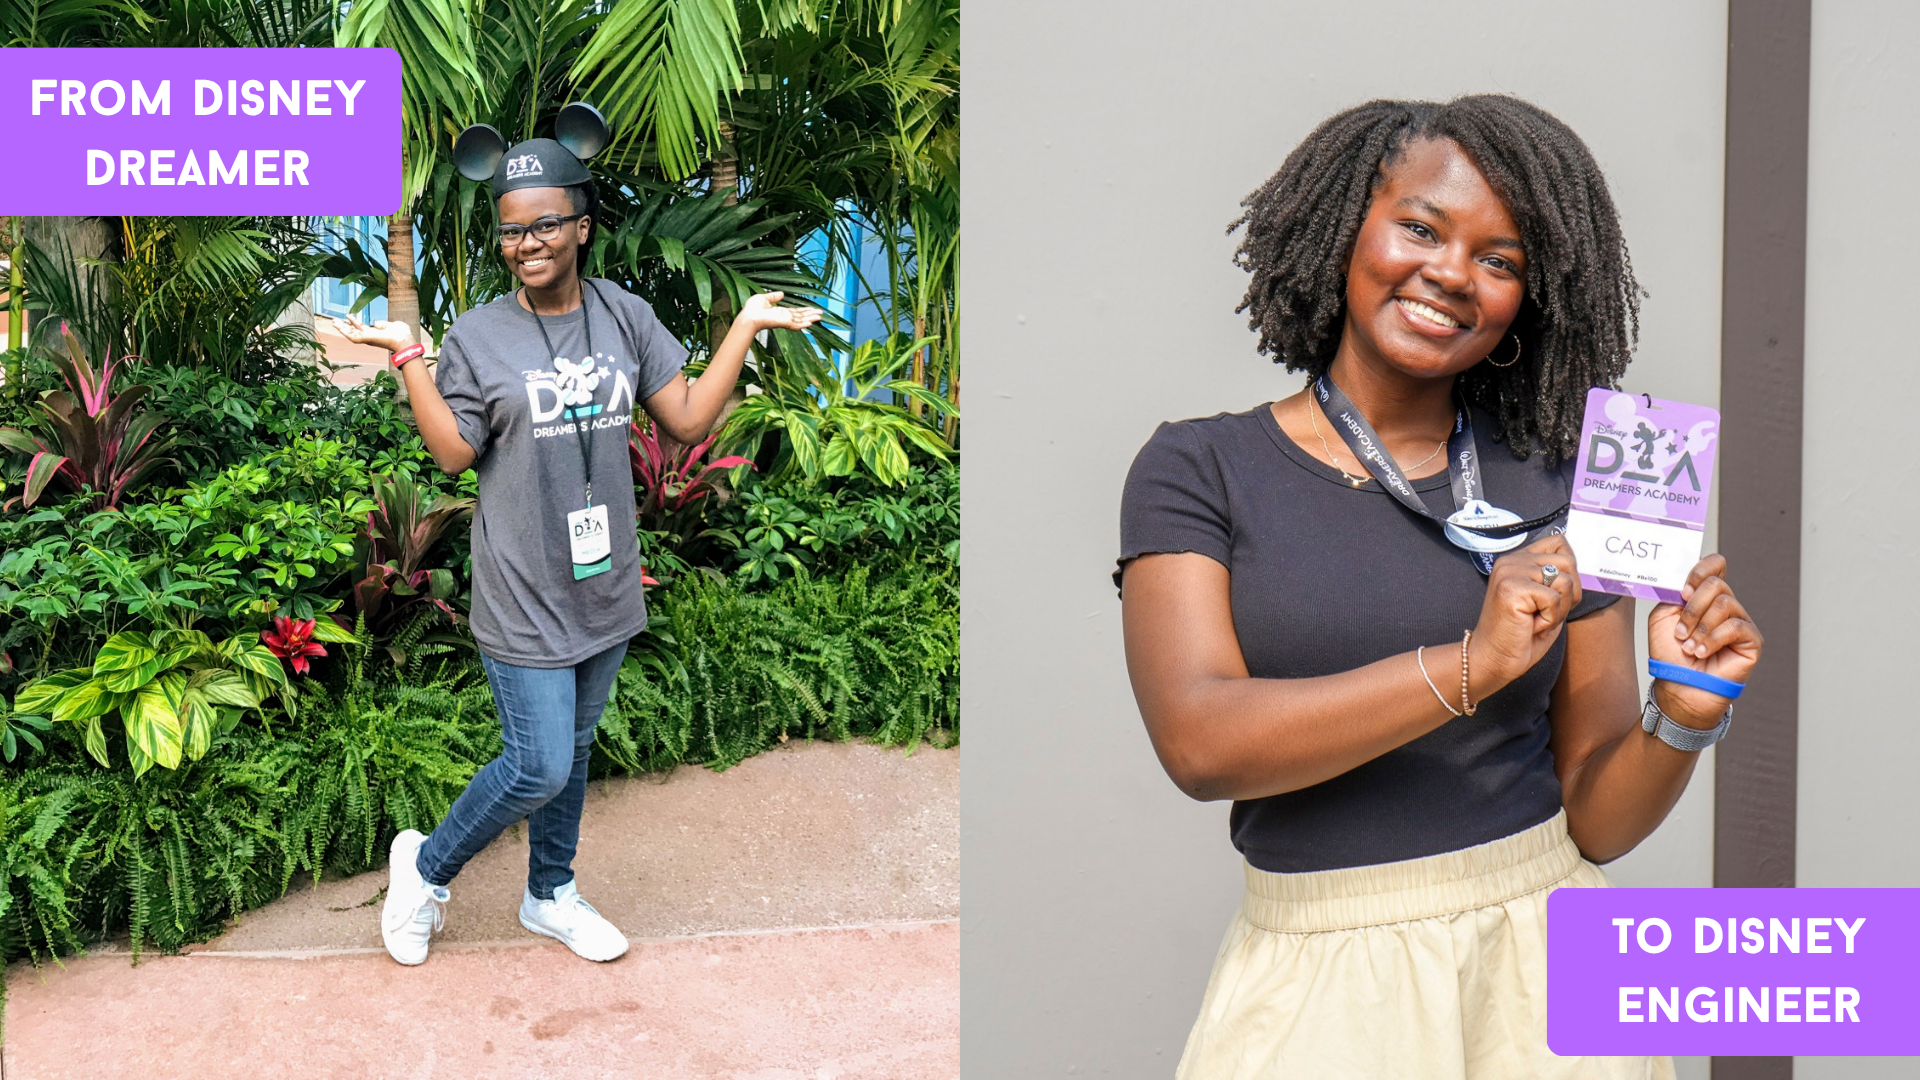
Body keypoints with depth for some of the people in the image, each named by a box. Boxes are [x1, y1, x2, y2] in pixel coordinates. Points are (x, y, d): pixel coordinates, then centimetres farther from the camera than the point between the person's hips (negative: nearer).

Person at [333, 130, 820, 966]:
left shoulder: (625, 318, 3)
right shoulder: (478, 337, -6)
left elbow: (688, 421, 2)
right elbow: (453, 452, -11)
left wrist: (745, 329, -3)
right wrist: (407, 358, -17)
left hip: (605, 585, 5)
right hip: (525, 595, -4)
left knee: (572, 748, 18)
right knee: (540, 767, -5)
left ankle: (550, 895, 37)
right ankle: (426, 867, 20)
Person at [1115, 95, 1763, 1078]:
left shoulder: (1551, 490, 1)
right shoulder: (1198, 470, -4)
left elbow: (1598, 819, 2)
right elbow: (1200, 742, -18)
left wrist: (1684, 714, -16)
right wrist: (1469, 666, -24)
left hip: (1539, 971, 2)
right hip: (1317, 986, -2)